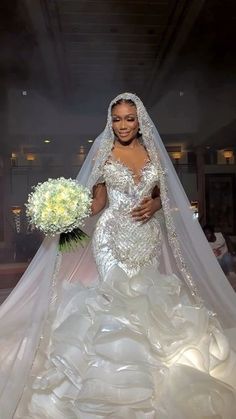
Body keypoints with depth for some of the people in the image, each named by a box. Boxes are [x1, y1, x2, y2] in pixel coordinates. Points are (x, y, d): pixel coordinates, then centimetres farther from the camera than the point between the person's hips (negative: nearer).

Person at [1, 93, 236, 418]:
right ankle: (119, 389, 17)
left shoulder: (153, 152, 9)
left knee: (148, 294, 6)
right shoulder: (103, 152, 2)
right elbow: (99, 200, 1)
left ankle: (146, 364, 29)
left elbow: (163, 195, 15)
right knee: (118, 297, -3)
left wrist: (154, 205, -6)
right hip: (114, 236, -3)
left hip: (148, 237, 3)